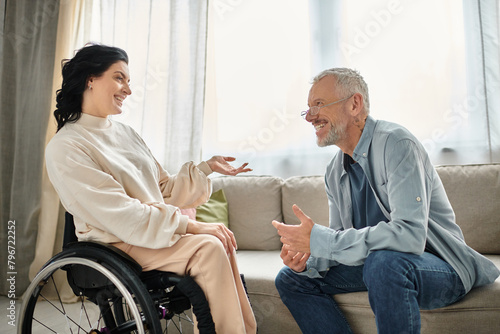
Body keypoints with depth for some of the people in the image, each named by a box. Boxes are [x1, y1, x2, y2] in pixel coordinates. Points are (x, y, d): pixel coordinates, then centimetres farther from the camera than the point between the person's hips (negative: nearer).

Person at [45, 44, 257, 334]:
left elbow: (166, 190, 13)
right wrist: (190, 226, -21)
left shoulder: (125, 132, 12)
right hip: (116, 244, -7)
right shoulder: (66, 147, -12)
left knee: (222, 238, -12)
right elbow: (124, 218, -20)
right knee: (209, 246, -23)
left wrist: (207, 167, 2)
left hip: (158, 230, 7)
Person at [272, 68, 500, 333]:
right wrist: (306, 261, -15)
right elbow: (340, 237, 7)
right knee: (290, 279, 0)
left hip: (440, 266, -7)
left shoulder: (396, 143, -21)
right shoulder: (334, 172, 5)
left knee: (384, 261, -40)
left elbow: (409, 234, -33)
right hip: (373, 262, 8)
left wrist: (318, 240, -31)